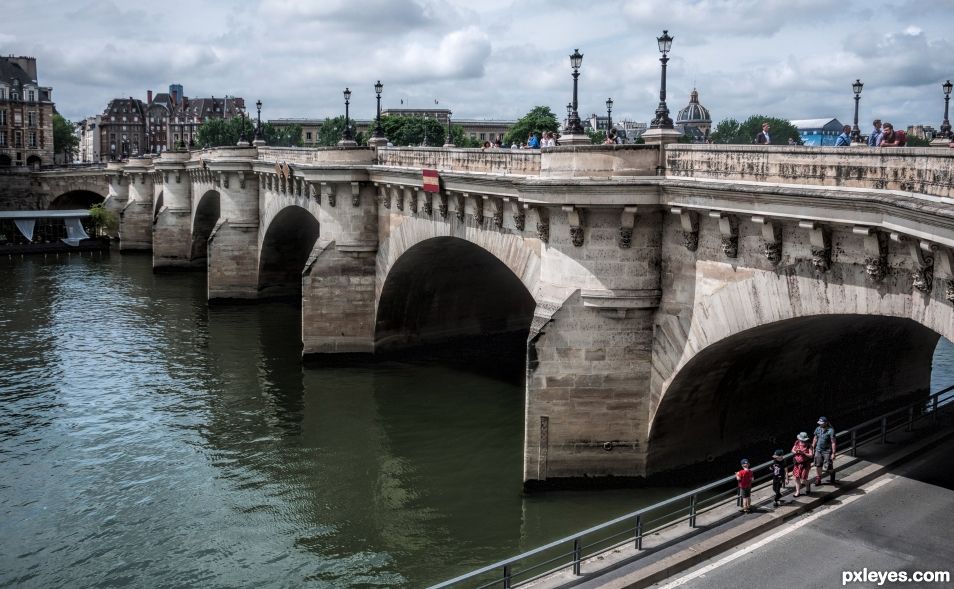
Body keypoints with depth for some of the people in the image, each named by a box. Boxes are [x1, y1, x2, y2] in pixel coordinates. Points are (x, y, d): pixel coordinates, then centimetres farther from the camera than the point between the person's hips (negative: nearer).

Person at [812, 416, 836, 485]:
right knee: (818, 465, 8)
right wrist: (812, 448, 16)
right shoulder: (818, 429, 0)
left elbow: (833, 443, -15)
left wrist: (833, 453, -16)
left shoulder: (831, 431, -17)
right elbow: (815, 439, 13)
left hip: (827, 451, -5)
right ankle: (818, 479, 20)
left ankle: (832, 472, 35)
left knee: (828, 467, 2)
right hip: (818, 450, 5)